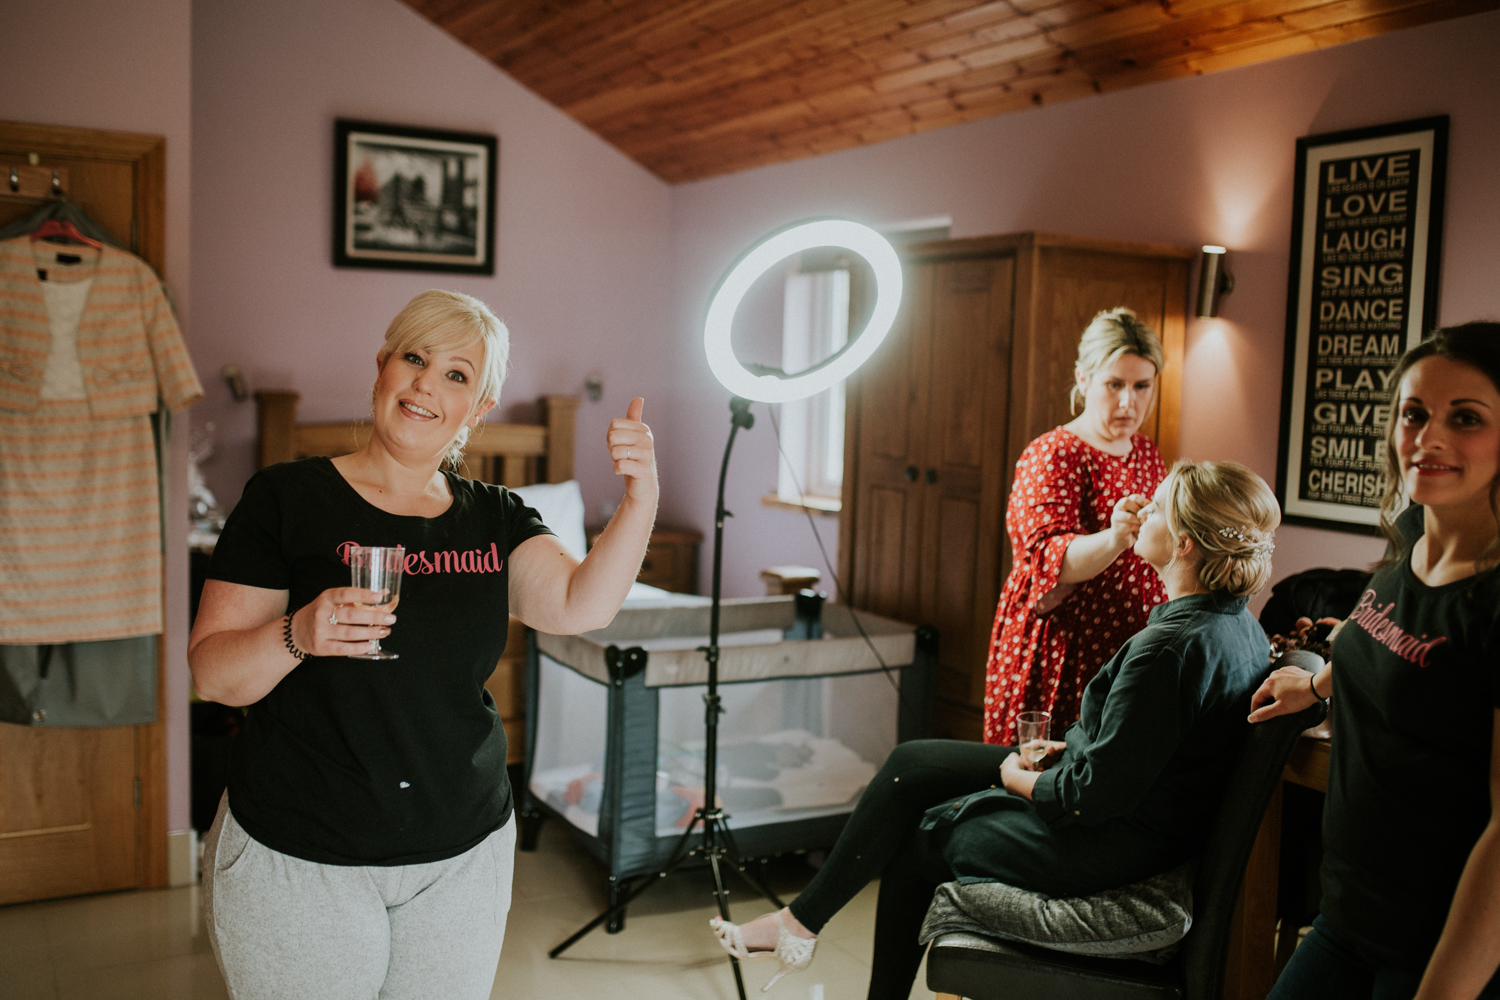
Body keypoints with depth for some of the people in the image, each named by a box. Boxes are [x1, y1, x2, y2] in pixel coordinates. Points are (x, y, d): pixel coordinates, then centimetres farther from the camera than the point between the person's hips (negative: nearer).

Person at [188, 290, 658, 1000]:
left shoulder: (494, 520, 4)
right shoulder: (287, 498, -7)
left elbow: (579, 606, -13)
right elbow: (212, 673, -9)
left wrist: (640, 503, -27)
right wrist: (297, 636, -28)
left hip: (465, 856, 4)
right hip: (299, 861, -3)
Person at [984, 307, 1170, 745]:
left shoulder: (1147, 453, 13)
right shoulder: (1052, 455, -9)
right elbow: (1049, 560, -25)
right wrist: (1115, 539, -41)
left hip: (1132, 656, 6)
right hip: (1060, 658, -6)